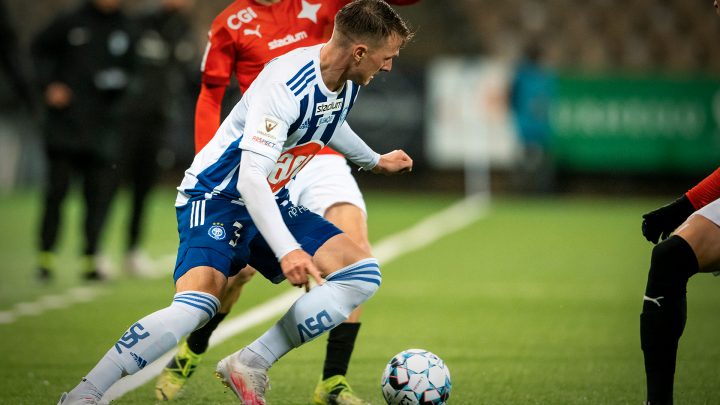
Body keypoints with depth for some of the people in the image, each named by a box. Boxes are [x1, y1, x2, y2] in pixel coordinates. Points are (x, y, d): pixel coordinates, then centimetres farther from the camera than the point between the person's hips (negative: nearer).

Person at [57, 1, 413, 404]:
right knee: (197, 304, -31)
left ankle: (250, 365, -8)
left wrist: (375, 161, 40)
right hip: (219, 195, -9)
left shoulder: (347, 81, -1)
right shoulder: (286, 84, -28)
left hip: (273, 201, 9)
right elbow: (251, 177, -35)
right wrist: (286, 251, -44)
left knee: (363, 273, -6)